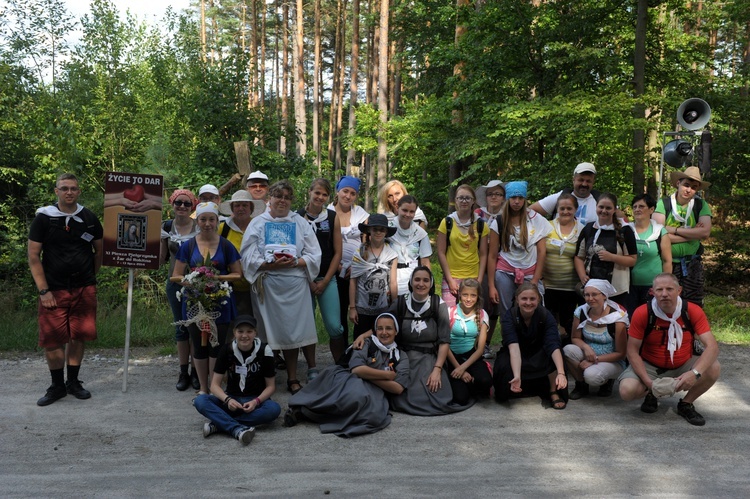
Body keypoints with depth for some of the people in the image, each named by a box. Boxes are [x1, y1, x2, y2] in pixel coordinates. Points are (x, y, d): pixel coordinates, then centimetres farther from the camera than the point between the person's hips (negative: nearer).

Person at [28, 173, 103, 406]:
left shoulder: (89, 218, 5)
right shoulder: (44, 218, -3)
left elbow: (99, 251, 17)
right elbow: (33, 257, -4)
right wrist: (43, 291, -10)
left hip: (84, 289, 2)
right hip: (54, 290, -2)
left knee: (78, 337, 7)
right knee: (52, 340, -1)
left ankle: (73, 382, 23)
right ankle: (57, 386, 16)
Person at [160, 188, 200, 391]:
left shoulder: (200, 226, -2)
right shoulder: (166, 227, 5)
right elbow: (162, 258, 7)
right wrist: (160, 239, -5)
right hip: (175, 283, 2)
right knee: (181, 327, 8)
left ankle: (196, 371, 13)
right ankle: (183, 372, 16)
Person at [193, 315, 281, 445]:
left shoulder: (264, 351, -8)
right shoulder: (226, 350, -4)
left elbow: (271, 386, -3)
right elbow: (215, 384, -5)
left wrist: (256, 401, -22)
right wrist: (227, 399, -25)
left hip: (256, 400, -1)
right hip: (231, 399, 1)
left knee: (274, 409, -35)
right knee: (200, 401, -26)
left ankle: (218, 423, -33)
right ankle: (238, 429, -44)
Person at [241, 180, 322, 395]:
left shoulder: (301, 223, 10)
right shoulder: (257, 223, 6)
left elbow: (314, 256, 3)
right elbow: (249, 259, -2)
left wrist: (294, 262, -13)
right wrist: (272, 264, -16)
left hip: (297, 282, 1)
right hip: (271, 285, 0)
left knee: (304, 327, -3)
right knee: (284, 331, 3)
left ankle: (312, 370, 15)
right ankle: (292, 378, 13)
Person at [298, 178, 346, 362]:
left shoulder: (333, 217, 4)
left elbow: (337, 253, 5)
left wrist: (324, 281, -3)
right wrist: (309, 282, -5)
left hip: (327, 279, 1)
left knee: (335, 327, -6)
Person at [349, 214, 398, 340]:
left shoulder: (392, 255, -2)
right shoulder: (360, 253, -3)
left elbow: (393, 283, -1)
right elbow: (353, 282, -2)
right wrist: (352, 308, -5)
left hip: (384, 309, 0)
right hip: (362, 309, 0)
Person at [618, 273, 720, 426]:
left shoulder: (693, 311, -16)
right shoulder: (642, 313, -18)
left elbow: (712, 346, -23)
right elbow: (633, 351, -13)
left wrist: (695, 373, -40)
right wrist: (648, 382, -25)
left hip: (684, 365, 1)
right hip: (650, 366, -1)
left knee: (714, 368, -26)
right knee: (627, 391, -28)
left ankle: (686, 404, 1)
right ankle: (650, 394, 12)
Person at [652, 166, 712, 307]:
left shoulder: (701, 205, 1)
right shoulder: (663, 203, -5)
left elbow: (705, 232, -13)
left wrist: (674, 229, -13)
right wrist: (692, 234, -12)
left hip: (692, 264, 2)